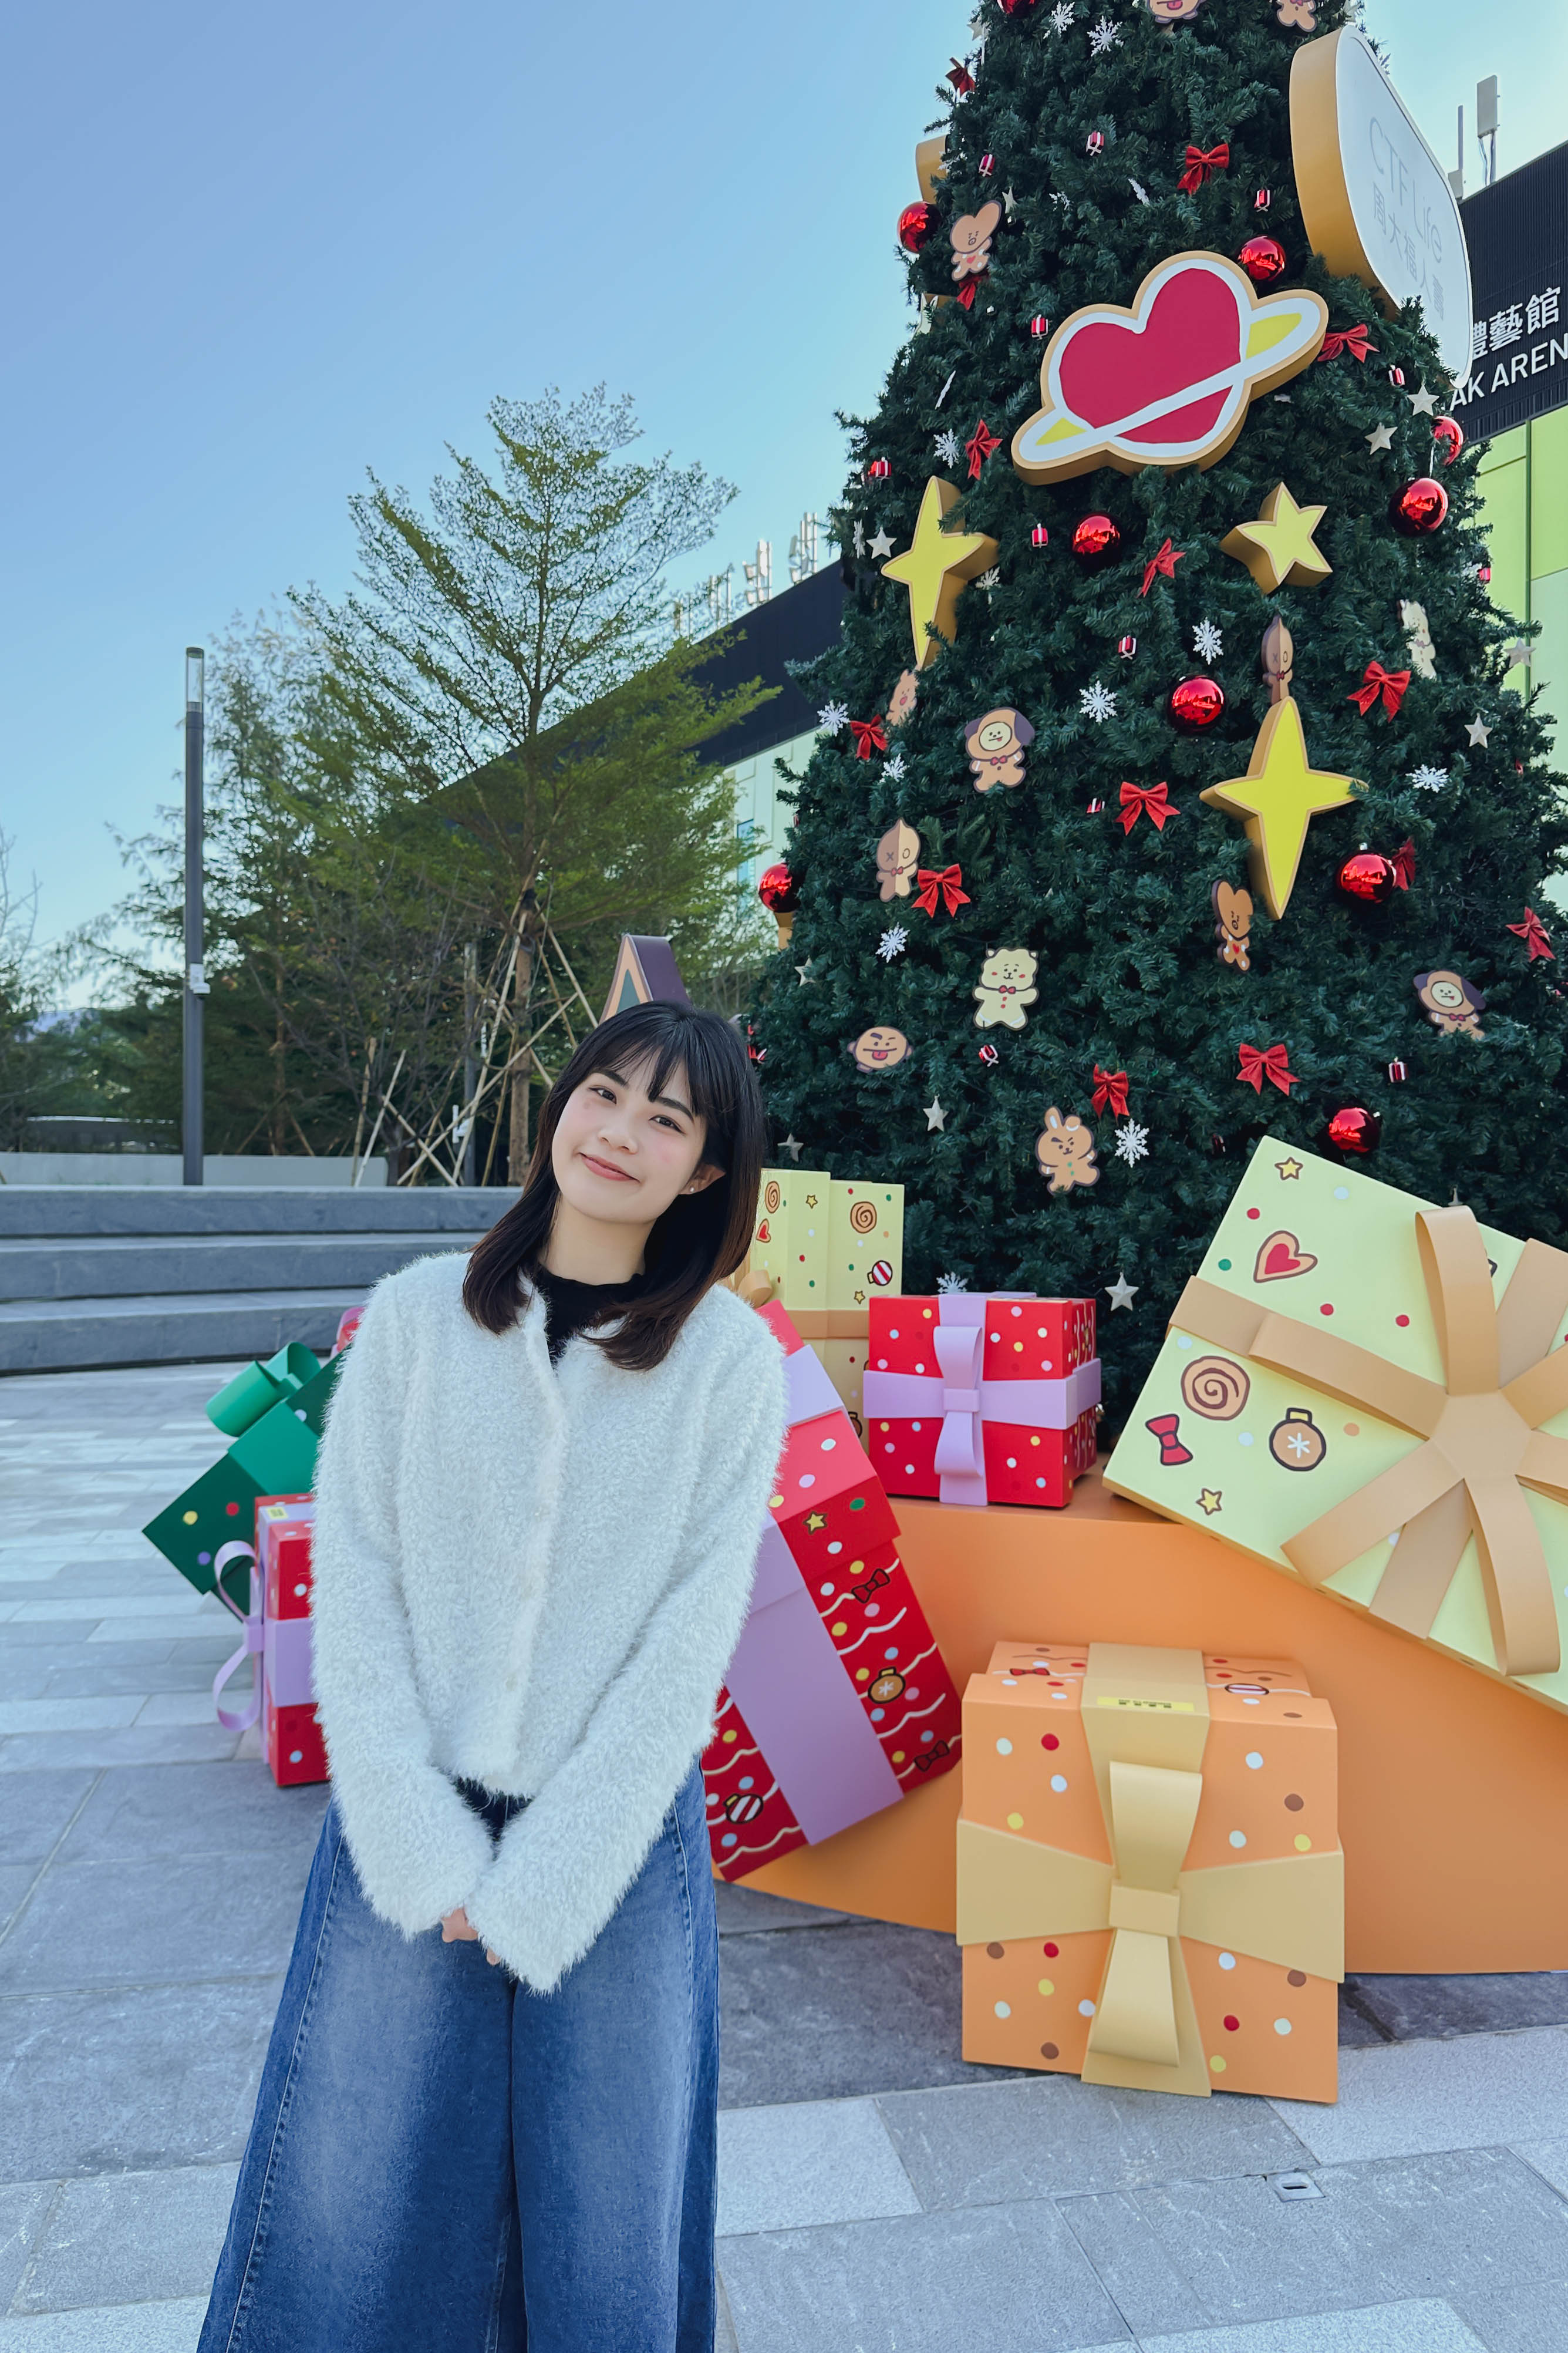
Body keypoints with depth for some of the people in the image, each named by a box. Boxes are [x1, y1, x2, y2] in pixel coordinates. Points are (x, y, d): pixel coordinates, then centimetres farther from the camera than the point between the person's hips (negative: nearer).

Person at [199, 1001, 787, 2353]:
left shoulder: (730, 1358, -6)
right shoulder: (419, 1315, -2)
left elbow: (694, 1631, -9)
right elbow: (354, 1582, -4)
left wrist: (538, 1881, -11)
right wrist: (427, 1848, -11)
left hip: (619, 1835, 0)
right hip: (410, 1823, 1)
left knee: (607, 2241, 12)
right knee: (345, 2222, 11)